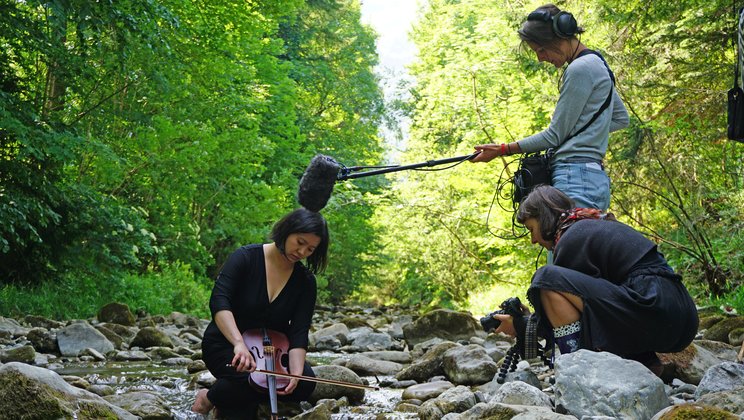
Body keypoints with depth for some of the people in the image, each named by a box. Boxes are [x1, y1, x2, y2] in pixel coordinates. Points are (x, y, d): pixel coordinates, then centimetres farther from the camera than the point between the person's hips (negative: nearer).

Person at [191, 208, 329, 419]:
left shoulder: (305, 282, -5)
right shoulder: (245, 257, -16)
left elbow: (299, 333, -12)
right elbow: (219, 302, -29)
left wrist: (296, 373, -31)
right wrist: (239, 343, -45)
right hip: (226, 345, -4)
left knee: (305, 384, -21)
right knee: (249, 379, -34)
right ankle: (209, 398, -3)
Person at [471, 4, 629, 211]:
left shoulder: (580, 69, -8)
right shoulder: (597, 64, 22)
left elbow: (554, 135, -8)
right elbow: (622, 118, 33)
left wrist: (503, 150, -2)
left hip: (576, 178, -10)